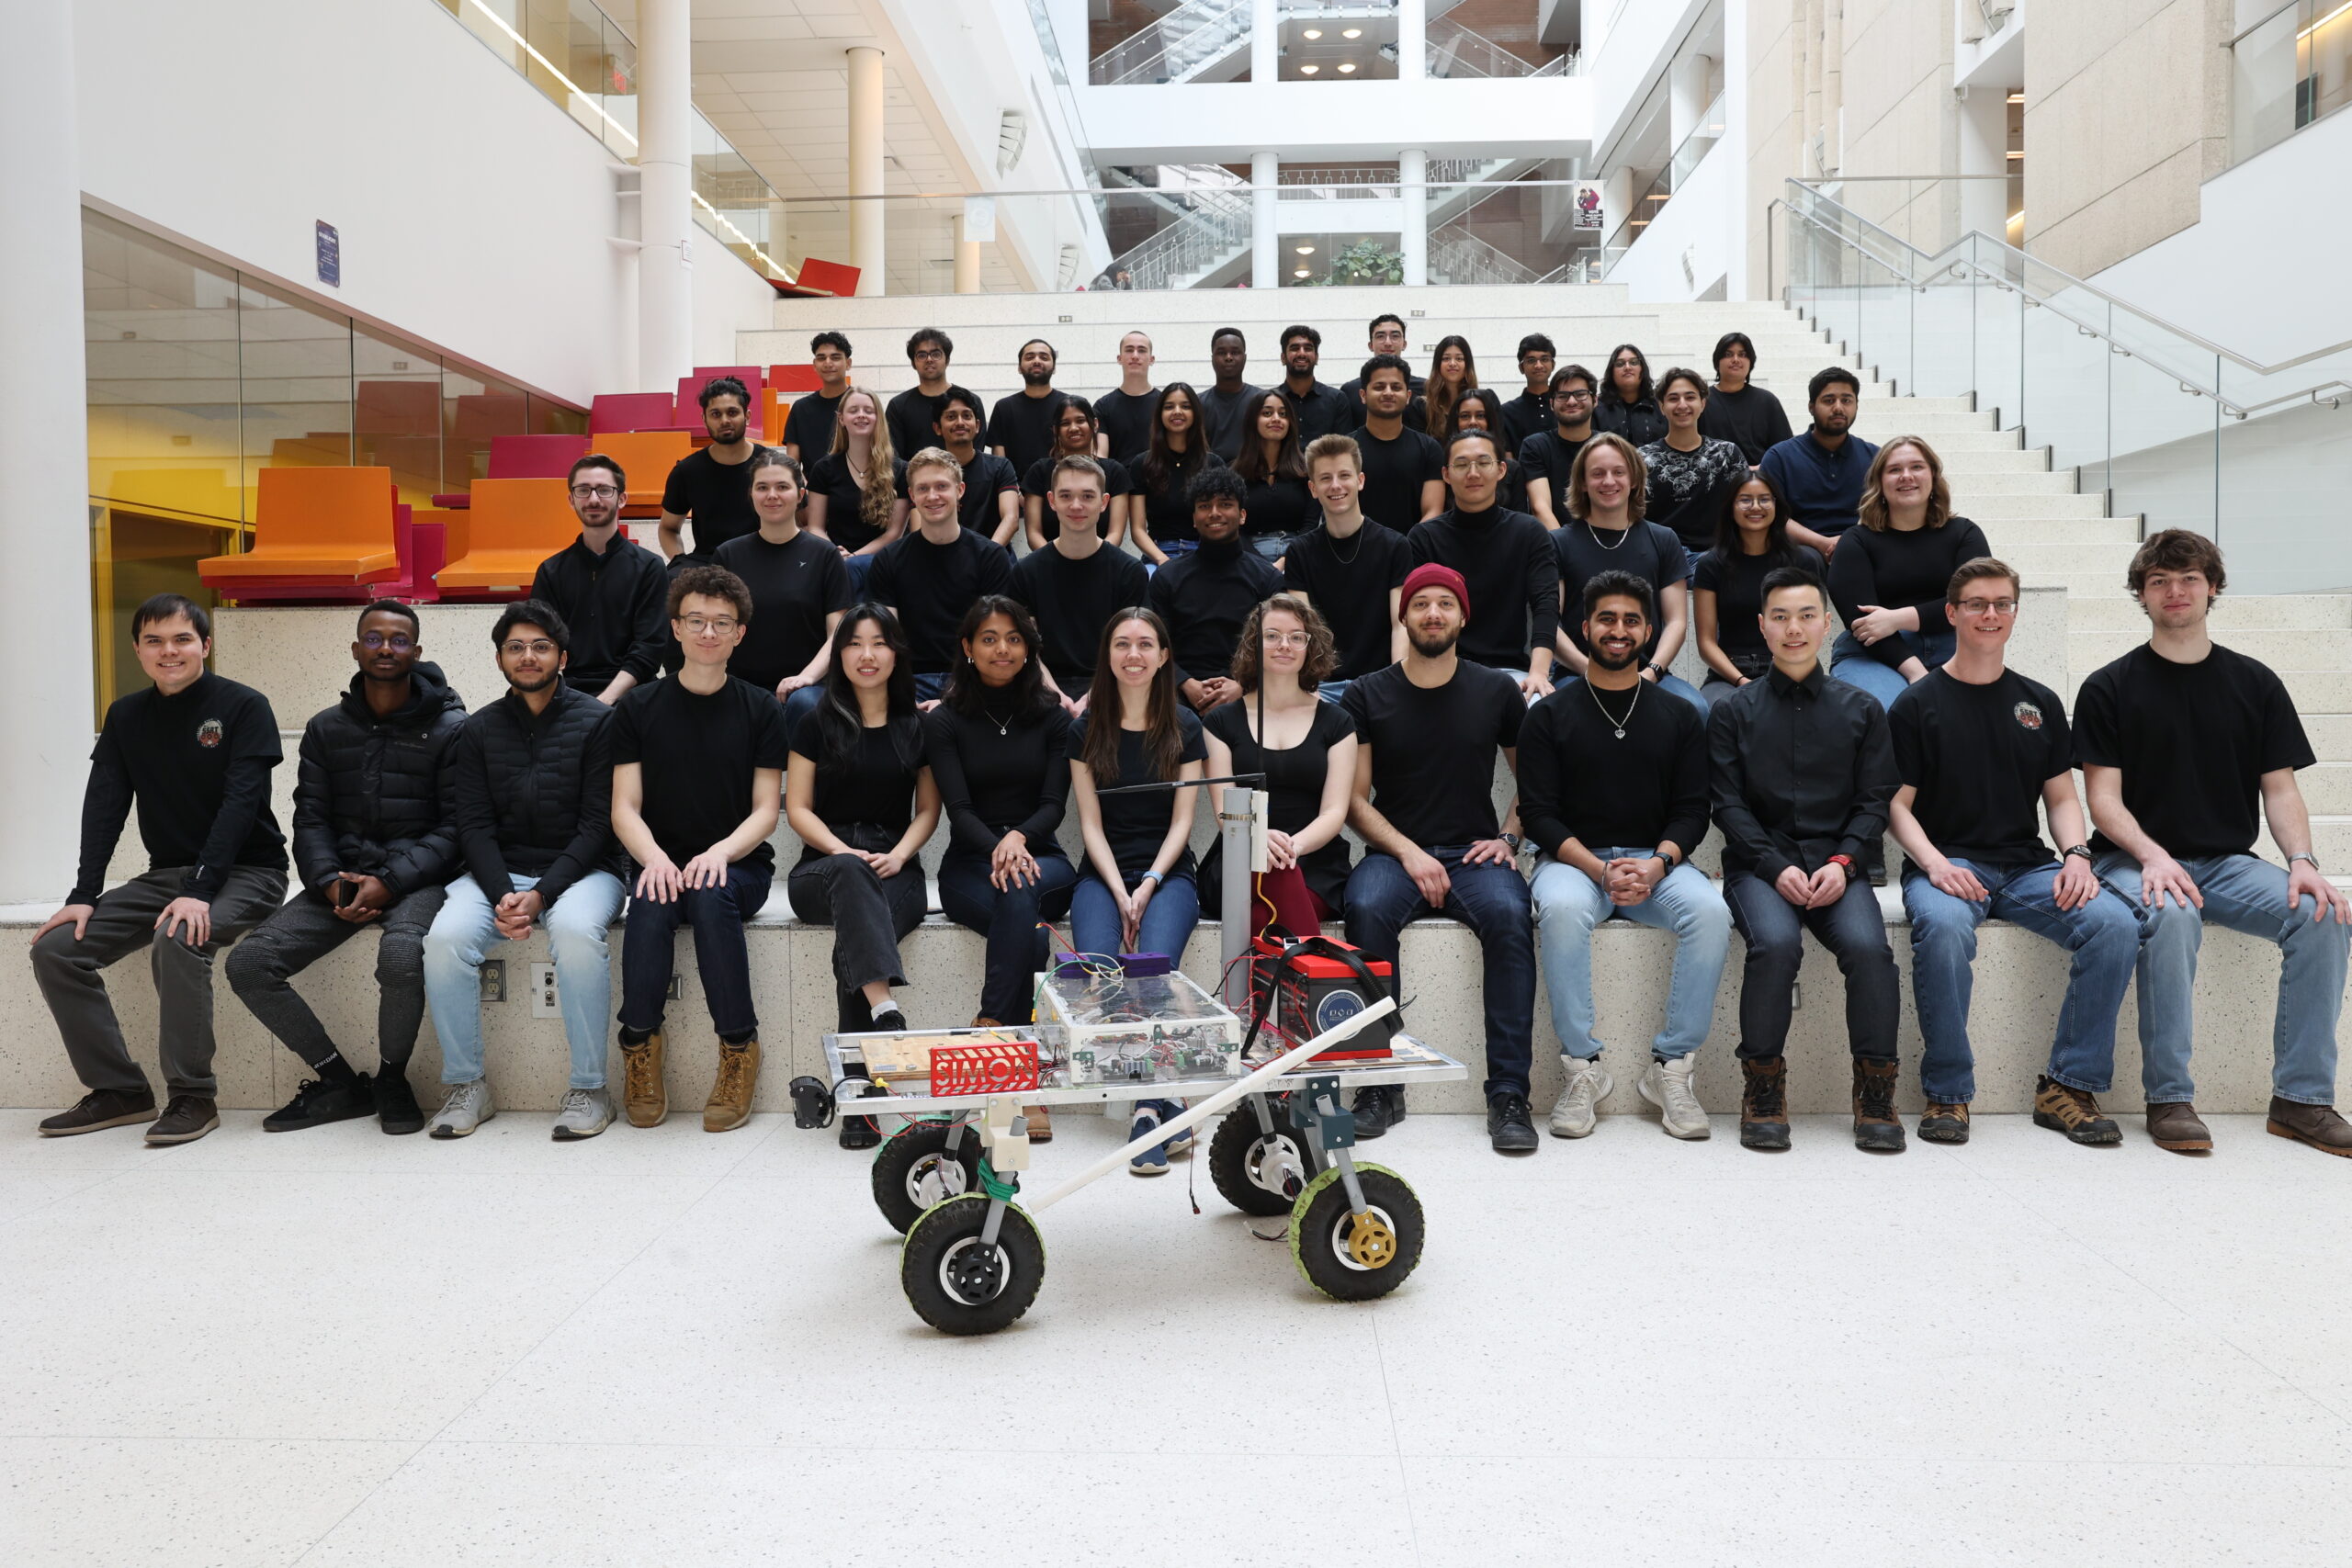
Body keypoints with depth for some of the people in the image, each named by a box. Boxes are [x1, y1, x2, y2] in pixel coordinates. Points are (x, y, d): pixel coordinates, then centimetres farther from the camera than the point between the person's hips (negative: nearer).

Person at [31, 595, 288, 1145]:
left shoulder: (244, 707, -9)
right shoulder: (126, 717, 9)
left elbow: (240, 803, -17)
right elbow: (104, 807, 3)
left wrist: (200, 891, -27)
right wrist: (84, 895, -9)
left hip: (245, 872, -6)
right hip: (165, 874, 6)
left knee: (178, 940, -34)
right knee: (55, 949, -9)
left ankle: (193, 1097, -21)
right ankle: (118, 1090, -1)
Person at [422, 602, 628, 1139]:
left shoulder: (596, 721, 1)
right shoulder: (479, 729, 11)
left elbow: (597, 824, -6)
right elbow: (474, 826, 4)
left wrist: (542, 894, -17)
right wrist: (503, 895, -15)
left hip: (582, 870, -3)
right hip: (499, 872, 3)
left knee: (576, 929, -35)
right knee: (445, 936, -26)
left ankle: (587, 1088, -22)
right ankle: (467, 1085, -9)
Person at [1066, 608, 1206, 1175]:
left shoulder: (1184, 727, 7)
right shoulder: (1086, 729, 7)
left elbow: (1181, 821, 3)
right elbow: (1091, 824, 3)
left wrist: (1149, 885, -11)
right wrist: (1120, 893, -10)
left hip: (1168, 872, -1)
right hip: (1103, 872, 1)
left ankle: (1147, 1110, -30)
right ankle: (1161, 1102, -23)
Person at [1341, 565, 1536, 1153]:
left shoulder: (1496, 691, 10)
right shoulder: (1366, 696, 7)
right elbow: (1354, 800, 5)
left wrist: (1508, 838, 2)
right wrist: (1409, 853, -10)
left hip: (1475, 854, 1)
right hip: (1394, 853, 0)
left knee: (1509, 916, -32)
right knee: (1367, 909, -34)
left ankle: (1508, 1093, -26)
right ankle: (1379, 1085, -24)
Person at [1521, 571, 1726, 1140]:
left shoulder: (1679, 717, 14)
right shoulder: (1550, 715, 7)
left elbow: (1691, 810, 7)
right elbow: (1538, 813, -1)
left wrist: (1656, 864, -15)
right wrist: (1599, 869, -17)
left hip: (1655, 862, 2)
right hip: (1573, 859, -2)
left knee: (1710, 912, -30)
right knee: (1562, 909, -36)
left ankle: (1671, 1067, -18)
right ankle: (1583, 1067, -23)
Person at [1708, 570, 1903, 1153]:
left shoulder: (1861, 709, 14)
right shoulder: (1734, 712, 10)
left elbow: (1874, 800, 9)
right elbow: (1729, 804, 2)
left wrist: (1842, 862, -10)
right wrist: (1777, 868, -12)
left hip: (1837, 866, 1)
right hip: (1759, 864, -1)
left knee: (1868, 946, -28)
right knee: (1775, 943, -31)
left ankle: (1875, 1094, -14)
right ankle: (1762, 1092, -17)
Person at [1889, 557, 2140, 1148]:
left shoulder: (2039, 703, 17)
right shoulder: (1917, 705, 4)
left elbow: (2061, 796, 17)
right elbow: (1898, 805, 0)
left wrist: (2077, 855, -3)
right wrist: (1934, 862, -18)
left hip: (2027, 865, 4)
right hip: (1946, 863, -4)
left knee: (2116, 924, -24)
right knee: (1943, 927, -38)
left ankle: (2069, 1087, -12)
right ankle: (1947, 1093, -22)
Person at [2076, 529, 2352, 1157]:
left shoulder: (2256, 683, 11)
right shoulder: (2108, 688, 2)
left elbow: (2280, 788, 8)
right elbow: (2104, 798, -4)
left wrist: (2301, 859, -11)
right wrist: (2152, 855, -22)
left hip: (2229, 862, 4)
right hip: (2136, 858, -3)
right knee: (2170, 915, -36)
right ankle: (2168, 1098, -26)